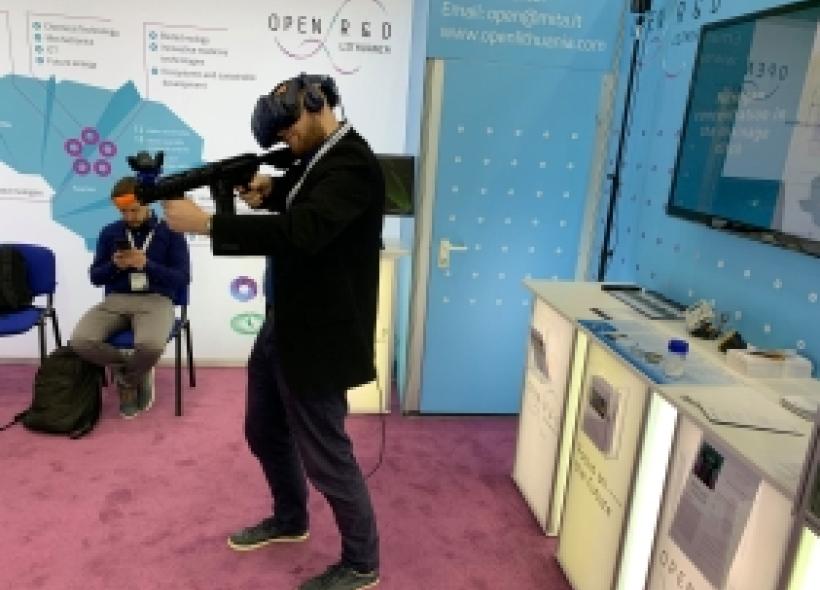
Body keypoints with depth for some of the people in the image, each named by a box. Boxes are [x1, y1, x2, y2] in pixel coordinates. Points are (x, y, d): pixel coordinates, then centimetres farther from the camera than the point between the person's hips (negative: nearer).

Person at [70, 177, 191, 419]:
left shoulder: (171, 232, 3)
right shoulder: (109, 232, 13)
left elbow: (183, 279, -2)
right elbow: (95, 277, 14)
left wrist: (146, 264, -16)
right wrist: (115, 265, -8)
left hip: (156, 300, -3)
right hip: (116, 300, 4)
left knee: (150, 346, -37)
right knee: (79, 342, -26)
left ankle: (126, 377, 3)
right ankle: (137, 372, 2)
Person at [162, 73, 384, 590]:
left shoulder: (352, 162, -21)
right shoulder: (316, 158, 10)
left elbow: (302, 231, -34)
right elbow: (292, 210, 19)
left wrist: (204, 223, -30)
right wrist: (270, 190, -4)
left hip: (320, 336, -10)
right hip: (285, 326, 10)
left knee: (325, 454, 4)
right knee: (265, 432, 23)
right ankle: (290, 520, 48)